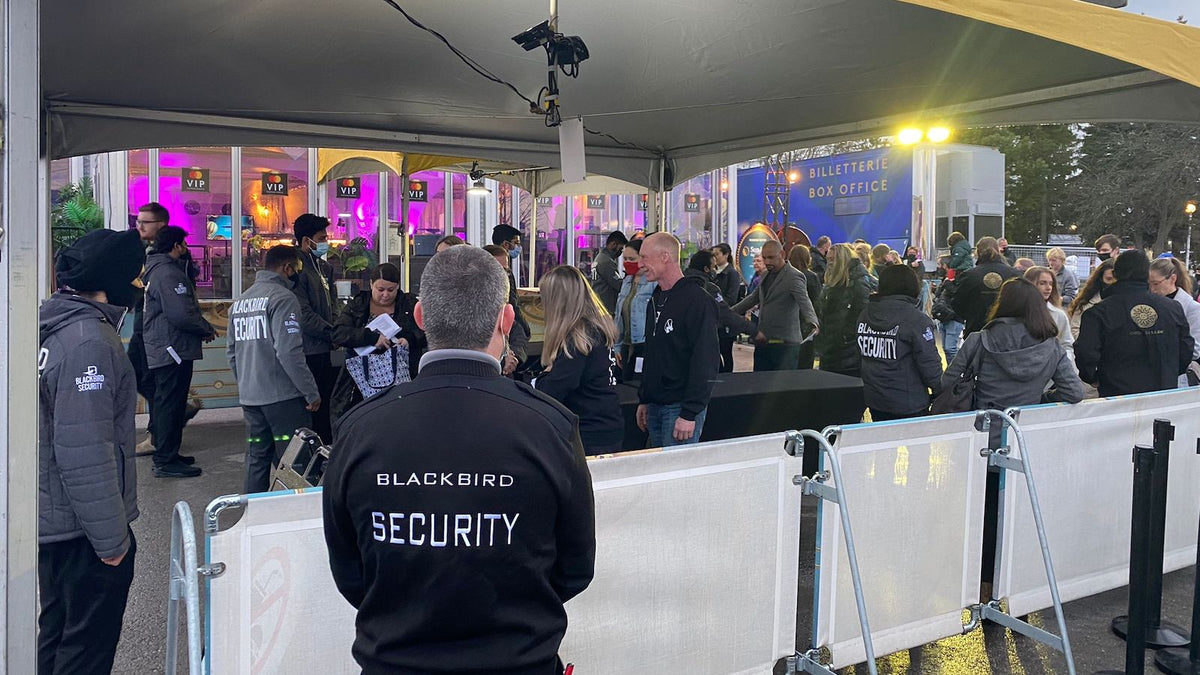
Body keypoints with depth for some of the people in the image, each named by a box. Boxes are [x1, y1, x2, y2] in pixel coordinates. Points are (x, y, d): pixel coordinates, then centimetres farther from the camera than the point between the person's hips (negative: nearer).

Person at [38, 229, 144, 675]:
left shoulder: (53, 325, 7)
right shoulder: (89, 342, -23)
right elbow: (85, 453, -27)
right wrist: (111, 539, -21)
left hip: (51, 518, 10)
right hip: (82, 532, -10)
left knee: (55, 634, 24)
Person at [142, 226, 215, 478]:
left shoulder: (157, 269, 18)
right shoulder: (168, 273, -17)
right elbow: (181, 314, -25)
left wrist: (203, 327, 11)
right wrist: (207, 330, -10)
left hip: (161, 350, 11)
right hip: (173, 350, -11)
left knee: (165, 404, 17)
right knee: (170, 405, -6)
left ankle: (166, 455, 27)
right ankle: (166, 462, -2)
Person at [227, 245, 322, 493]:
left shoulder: (239, 301, 14)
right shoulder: (282, 298, -11)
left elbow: (232, 353, 19)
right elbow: (289, 352, -19)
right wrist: (311, 392, -14)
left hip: (249, 397, 8)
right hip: (283, 397, -8)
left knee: (256, 460, 14)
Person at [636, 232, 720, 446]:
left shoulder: (697, 300, -13)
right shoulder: (655, 301, 15)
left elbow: (705, 362, -19)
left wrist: (690, 413, -21)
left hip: (681, 407, -8)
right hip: (655, 406, 8)